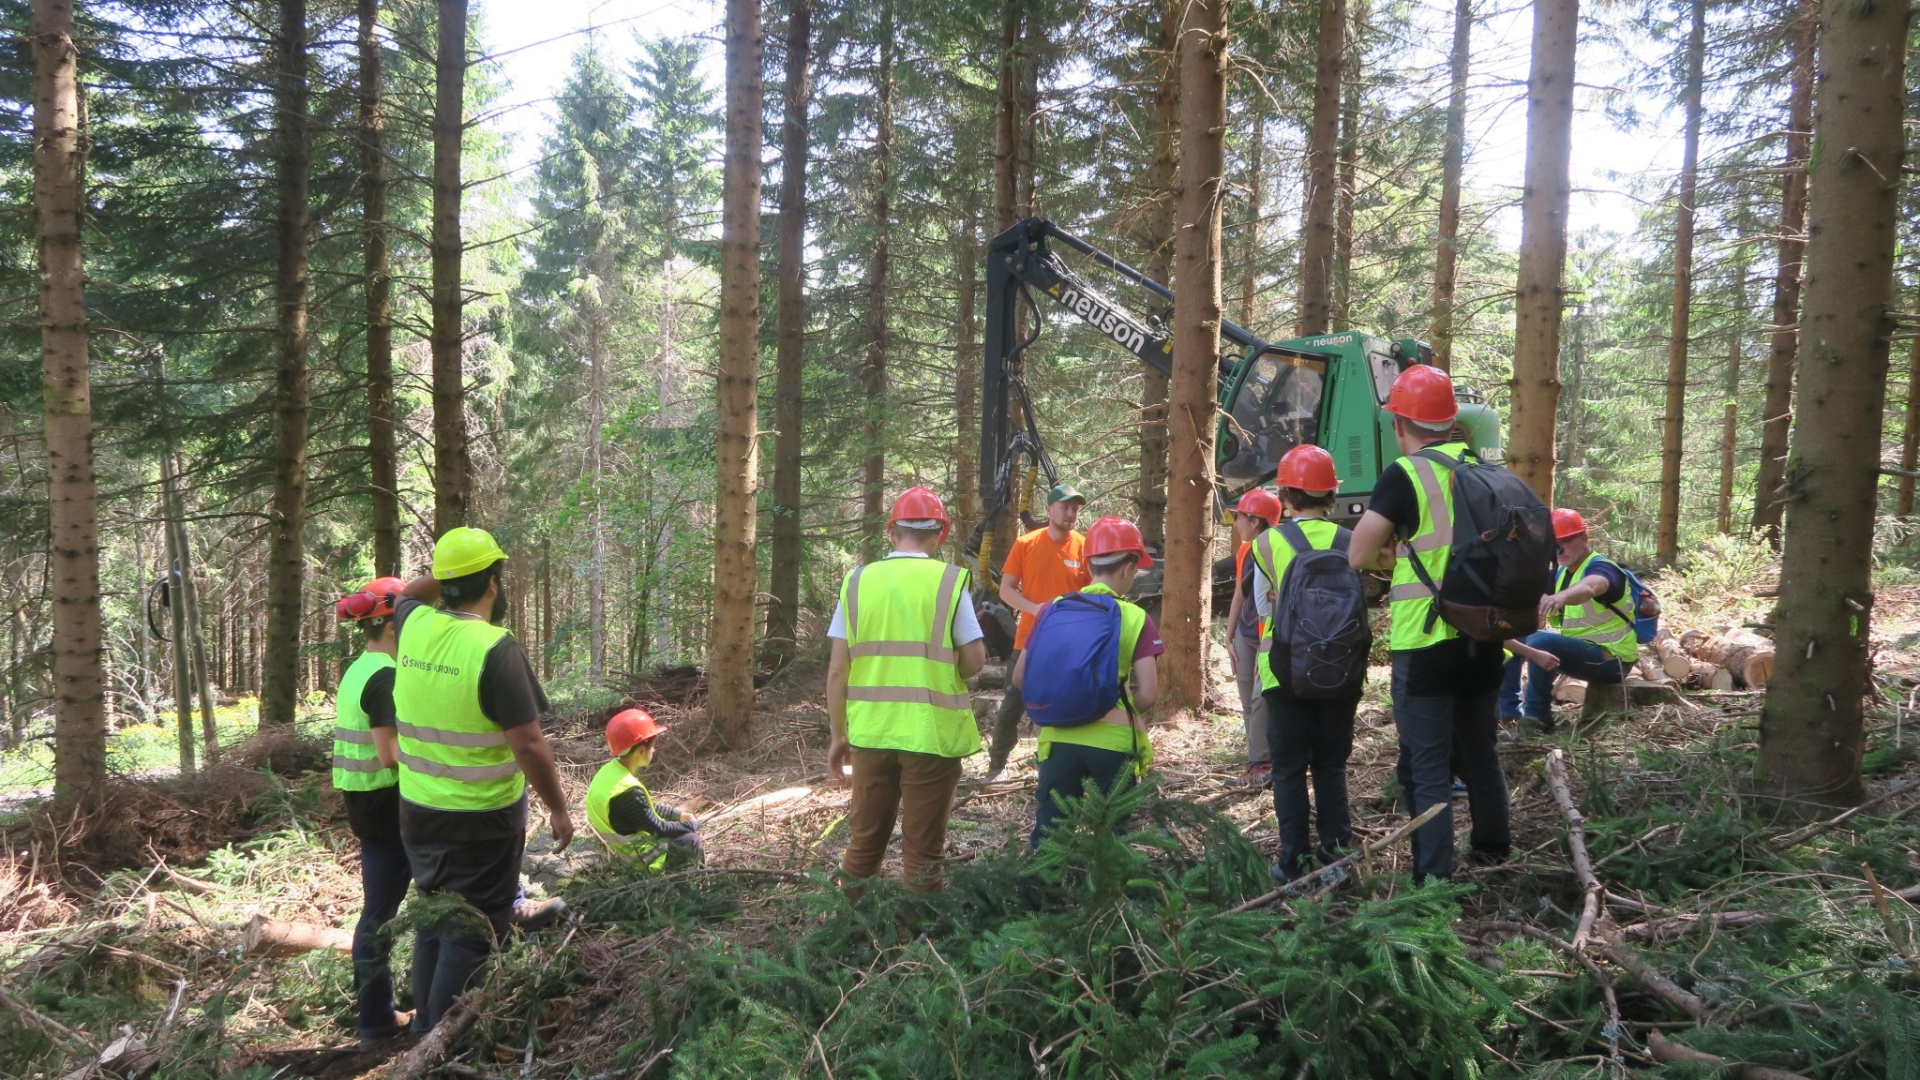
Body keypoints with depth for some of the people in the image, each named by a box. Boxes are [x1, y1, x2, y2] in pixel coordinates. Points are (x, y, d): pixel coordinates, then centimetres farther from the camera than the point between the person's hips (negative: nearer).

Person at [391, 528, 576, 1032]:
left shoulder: (413, 626, -3)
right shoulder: (496, 649, -23)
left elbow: (406, 595, 26)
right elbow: (528, 746, -21)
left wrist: (448, 572, 14)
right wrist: (558, 809, -10)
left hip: (418, 813, 7)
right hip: (482, 821, -7)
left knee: (433, 920, 22)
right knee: (471, 935, 3)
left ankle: (425, 1027, 34)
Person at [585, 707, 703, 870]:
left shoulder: (610, 770, -3)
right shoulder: (629, 791, -31)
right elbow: (658, 829, -20)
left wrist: (677, 814, 11)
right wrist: (693, 825, -6)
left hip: (627, 843, 10)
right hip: (639, 857, -10)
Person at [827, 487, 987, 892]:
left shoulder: (858, 582, 2)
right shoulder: (949, 580, -5)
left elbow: (837, 669, 1)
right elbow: (974, 661, -6)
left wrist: (838, 735, 10)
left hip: (870, 732, 3)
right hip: (932, 733, -3)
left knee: (863, 844, 17)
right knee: (922, 851, 8)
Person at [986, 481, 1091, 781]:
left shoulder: (1085, 547, -1)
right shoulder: (1025, 544, -2)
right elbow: (1006, 590, 0)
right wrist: (1035, 609, -16)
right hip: (1028, 641, 0)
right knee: (1012, 706, 7)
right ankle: (996, 762, 23)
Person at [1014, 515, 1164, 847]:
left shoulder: (1053, 610, 3)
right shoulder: (1136, 618, -4)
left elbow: (1020, 677, 6)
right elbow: (1148, 694, -8)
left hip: (1060, 739, 2)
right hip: (1113, 742, -2)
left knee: (1049, 834, 11)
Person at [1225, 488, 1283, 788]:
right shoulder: (1243, 552, 8)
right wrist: (1229, 639, 13)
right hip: (1245, 635, 8)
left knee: (1261, 698, -12)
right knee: (1248, 701, 9)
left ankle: (1261, 761, -5)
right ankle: (1261, 759, 16)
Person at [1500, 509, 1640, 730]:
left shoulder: (1601, 568, -20)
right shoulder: (1562, 573, 9)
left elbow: (1590, 587, -45)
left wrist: (1561, 596, -67)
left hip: (1610, 658, -9)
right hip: (1579, 646, 9)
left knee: (1539, 642, -30)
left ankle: (1537, 715, -18)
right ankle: (1508, 707, 3)